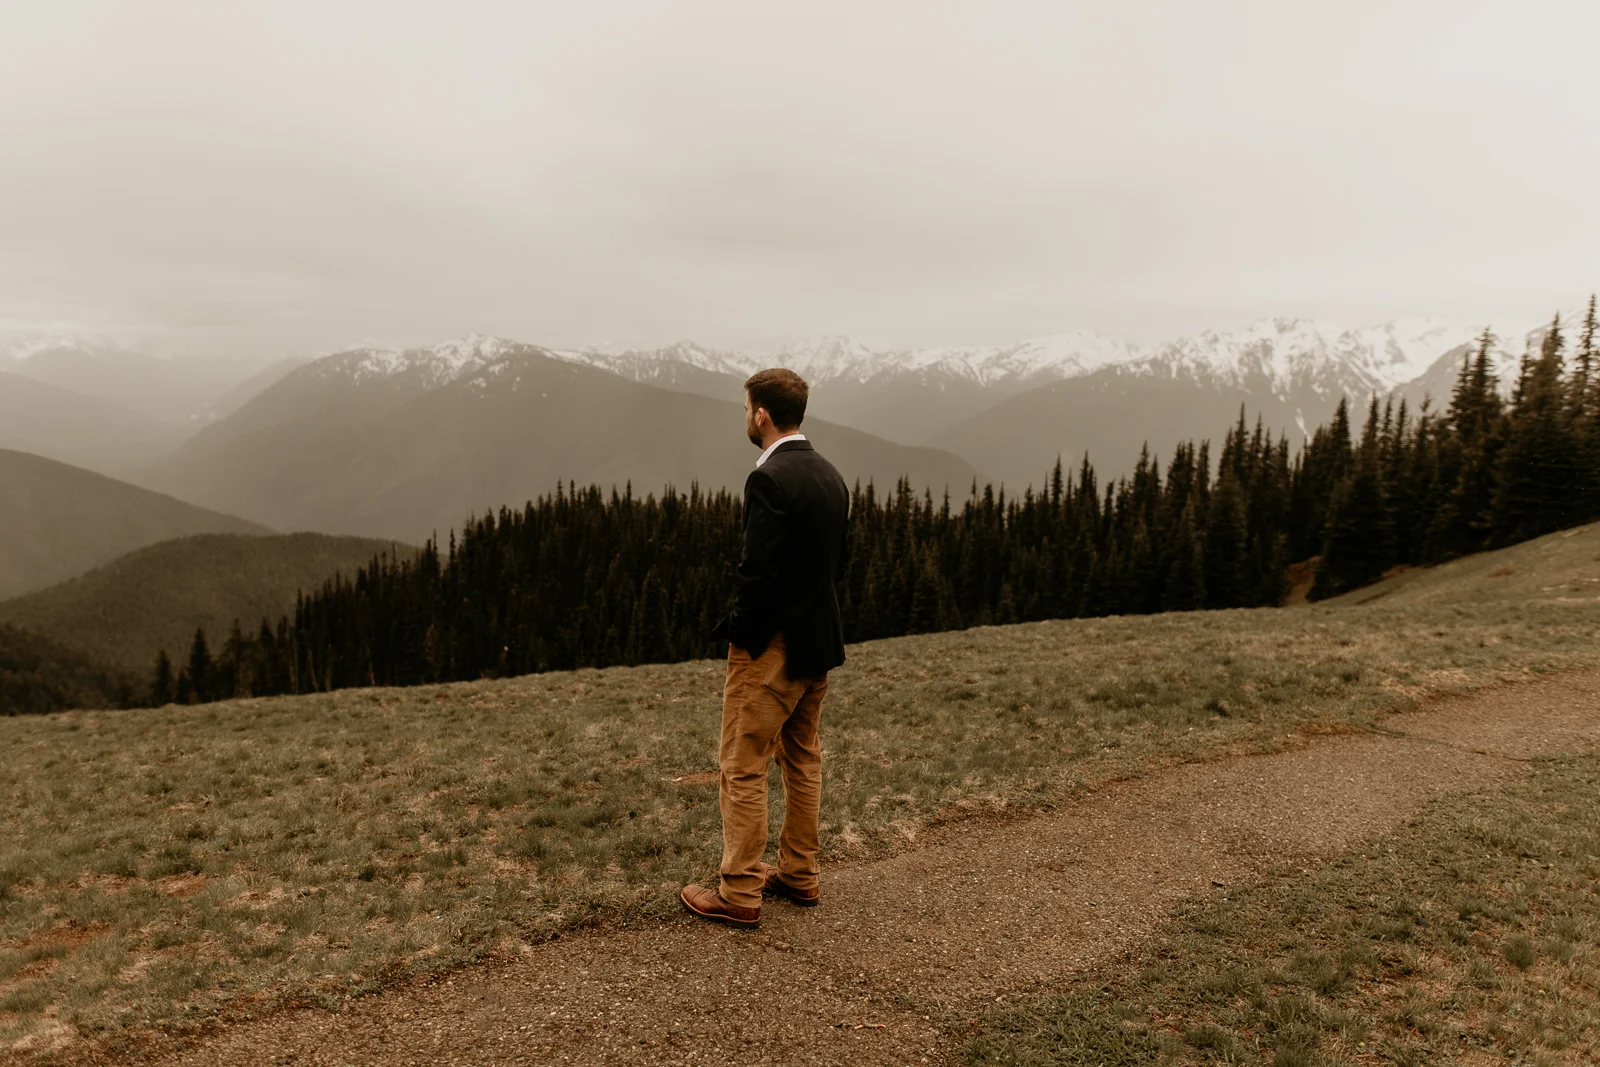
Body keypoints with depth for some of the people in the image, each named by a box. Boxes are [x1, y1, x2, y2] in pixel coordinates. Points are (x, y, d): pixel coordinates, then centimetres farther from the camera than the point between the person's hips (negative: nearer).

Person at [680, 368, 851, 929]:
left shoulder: (769, 479, -20)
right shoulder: (831, 476, 7)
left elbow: (758, 571, -23)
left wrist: (735, 632, -9)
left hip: (773, 645, -9)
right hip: (820, 639, 9)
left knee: (743, 768, 2)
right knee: (802, 757, 19)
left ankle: (739, 894, 10)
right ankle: (799, 875, 31)